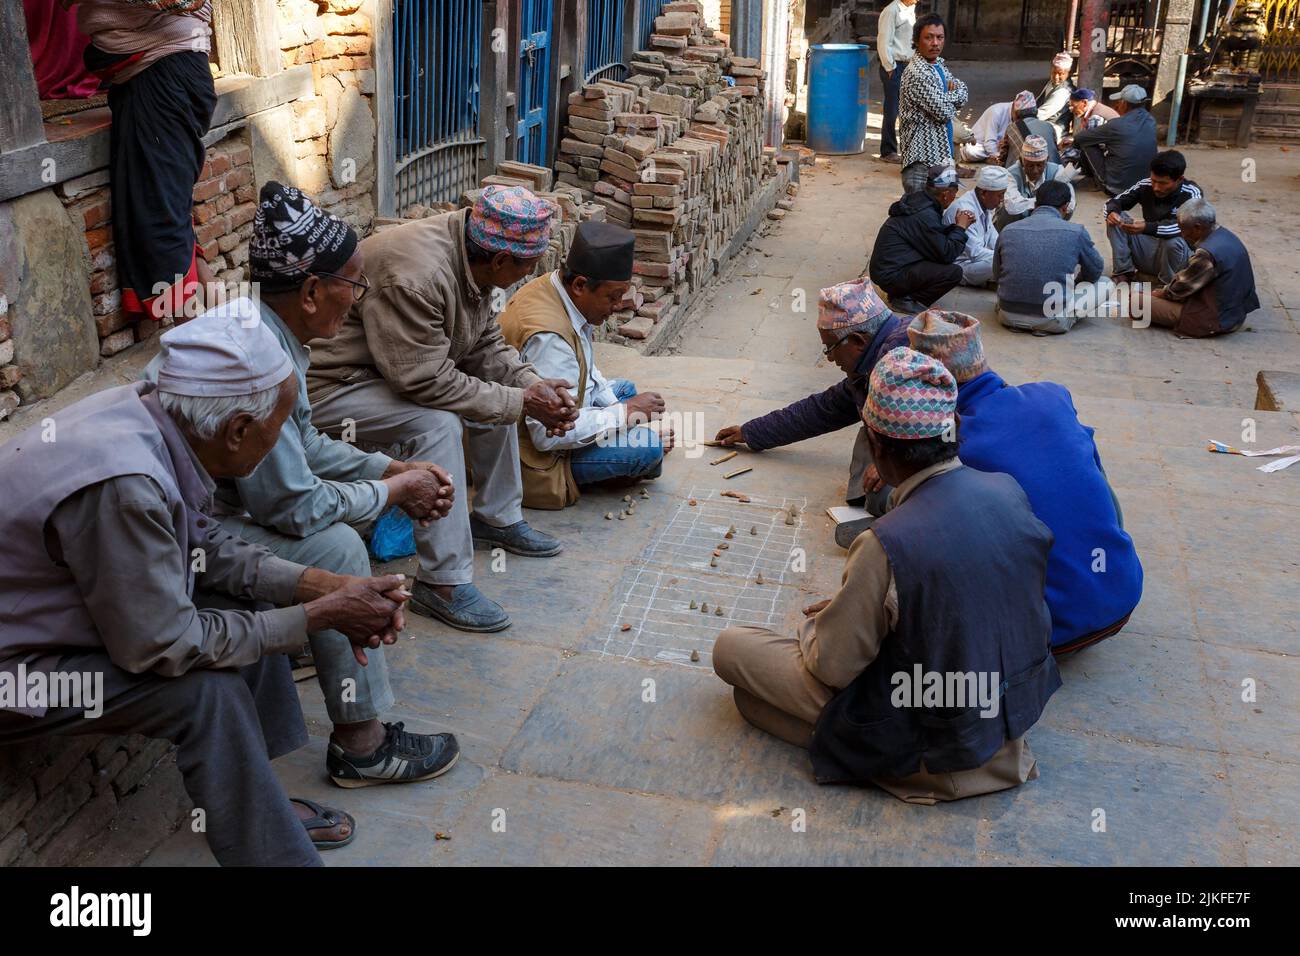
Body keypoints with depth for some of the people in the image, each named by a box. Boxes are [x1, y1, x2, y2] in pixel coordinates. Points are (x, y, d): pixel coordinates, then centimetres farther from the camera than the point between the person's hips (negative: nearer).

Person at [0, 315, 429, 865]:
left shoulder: (146, 410, -11)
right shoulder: (126, 484, -36)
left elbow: (203, 544, 3)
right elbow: (163, 647, -26)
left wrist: (324, 586, -7)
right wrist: (318, 616, -19)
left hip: (71, 603, 9)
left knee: (250, 605, 4)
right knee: (210, 691, -22)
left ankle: (253, 798, 16)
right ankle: (271, 851, -3)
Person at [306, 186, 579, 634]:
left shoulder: (472, 258, -5)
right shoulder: (414, 275, -34)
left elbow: (485, 344, 6)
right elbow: (427, 382, -32)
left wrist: (531, 384, -10)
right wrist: (520, 402, -26)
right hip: (330, 385, -10)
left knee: (500, 391, 8)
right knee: (437, 423, -30)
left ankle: (498, 517, 22)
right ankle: (443, 581, -23)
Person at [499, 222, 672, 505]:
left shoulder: (552, 289, -3)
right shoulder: (548, 336, -33)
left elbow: (587, 374, 11)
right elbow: (550, 435, -33)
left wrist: (625, 408, 0)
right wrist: (626, 413, -24)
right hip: (539, 457, -10)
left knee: (625, 389, 24)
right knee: (647, 447, -19)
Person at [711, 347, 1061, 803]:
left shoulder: (888, 544, -31)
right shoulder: (1008, 491, -11)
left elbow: (831, 667, -18)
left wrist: (818, 623, 5)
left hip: (936, 742, -7)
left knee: (730, 647, 1)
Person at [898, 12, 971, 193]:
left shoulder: (938, 64, 13)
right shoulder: (916, 73, -17)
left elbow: (963, 96, 14)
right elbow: (944, 111, -18)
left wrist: (953, 87, -8)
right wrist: (952, 95, 3)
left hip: (939, 151, 10)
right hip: (922, 159, -10)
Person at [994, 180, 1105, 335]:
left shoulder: (1008, 231, 1)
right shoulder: (1076, 232, -6)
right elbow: (1095, 272, 11)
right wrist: (1074, 281, 33)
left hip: (1009, 316, 2)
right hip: (1053, 321, -2)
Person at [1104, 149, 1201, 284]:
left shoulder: (1191, 193, -19)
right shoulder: (1145, 185, -7)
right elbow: (1116, 202, 0)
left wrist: (1147, 227, -47)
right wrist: (1112, 212, -27)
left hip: (1177, 252, -4)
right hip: (1147, 252, 4)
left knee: (1173, 240, -39)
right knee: (1115, 219, -12)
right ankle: (1124, 272, -8)